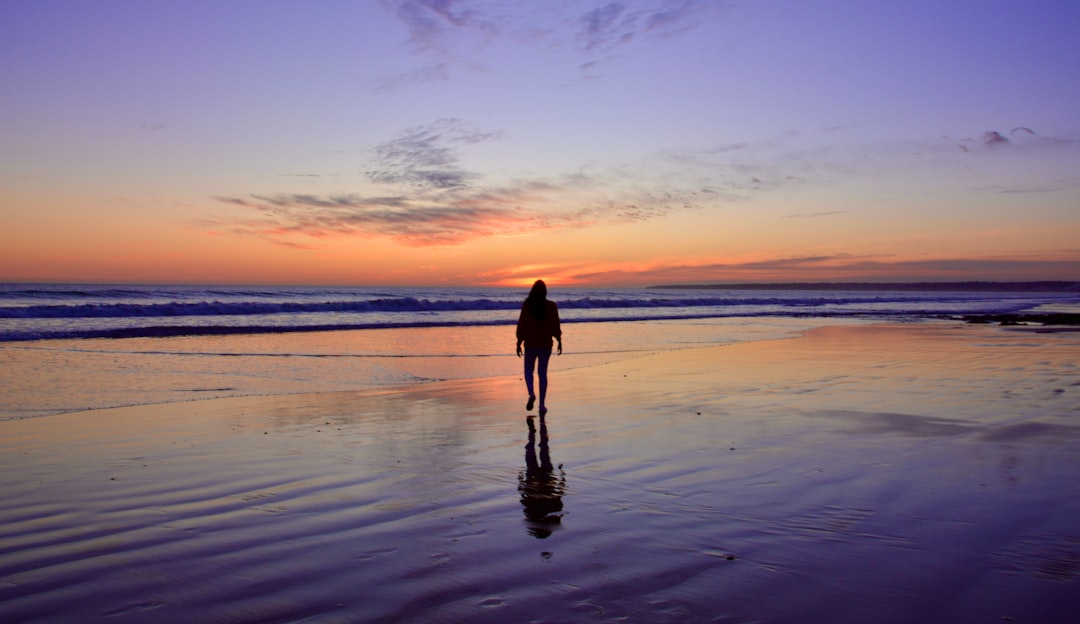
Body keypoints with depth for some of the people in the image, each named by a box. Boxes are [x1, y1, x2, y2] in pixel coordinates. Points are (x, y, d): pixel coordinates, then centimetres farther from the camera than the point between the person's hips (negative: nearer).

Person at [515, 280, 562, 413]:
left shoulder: (527, 305, -8)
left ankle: (531, 393, -11)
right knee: (543, 373, 8)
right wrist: (559, 342, 9)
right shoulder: (551, 306, -4)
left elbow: (522, 325, -7)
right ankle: (542, 405, 5)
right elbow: (556, 326, -2)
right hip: (546, 344, 1)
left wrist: (519, 343, 0)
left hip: (530, 344, -1)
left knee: (528, 370, 16)